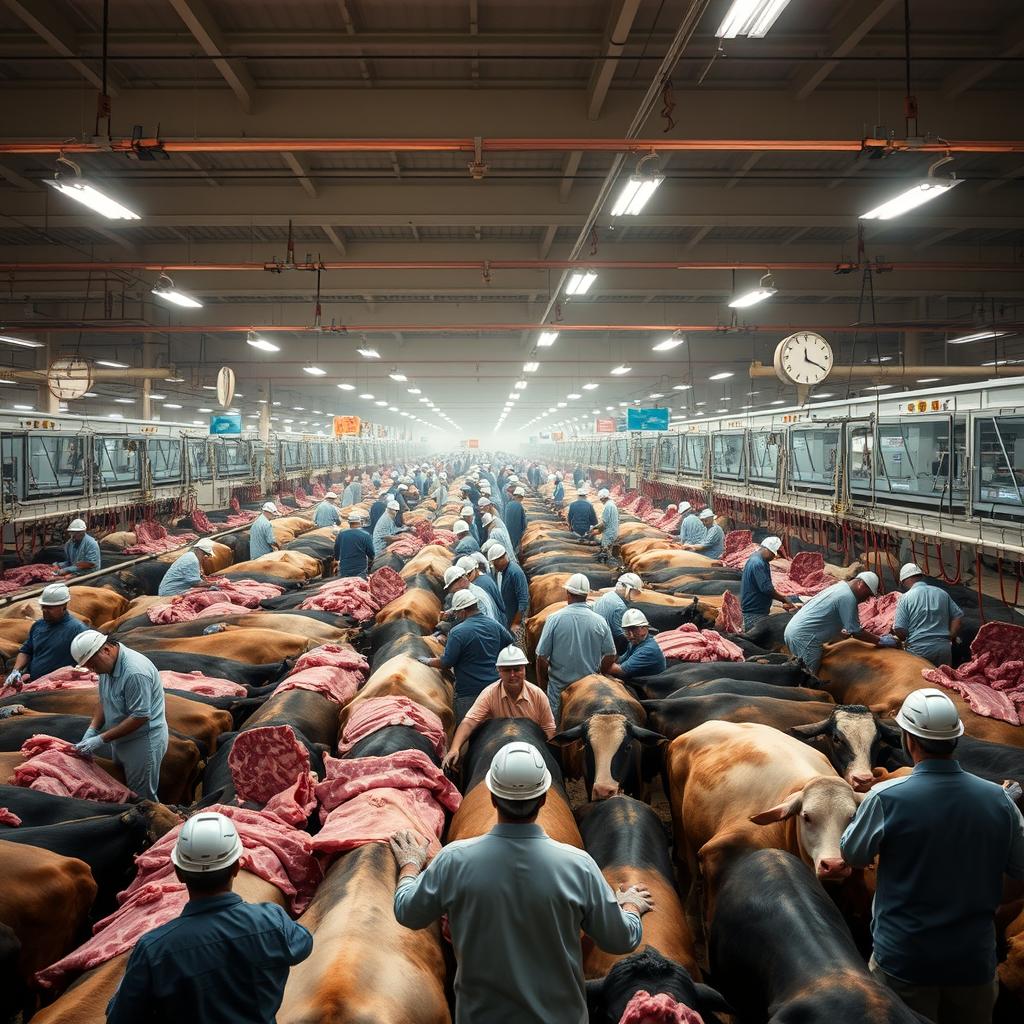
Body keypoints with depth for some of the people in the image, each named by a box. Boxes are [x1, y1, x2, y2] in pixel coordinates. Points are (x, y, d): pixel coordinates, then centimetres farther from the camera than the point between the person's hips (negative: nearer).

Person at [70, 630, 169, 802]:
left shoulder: (135, 672, -29)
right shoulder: (107, 665, 0)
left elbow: (140, 717, -27)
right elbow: (104, 702, 12)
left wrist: (102, 739, -22)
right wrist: (92, 730, -4)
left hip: (143, 742, -9)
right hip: (122, 740, 9)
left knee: (141, 799, 2)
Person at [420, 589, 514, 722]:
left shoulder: (458, 632, -17)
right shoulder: (494, 624, 3)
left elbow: (446, 663, -13)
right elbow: (511, 644, 17)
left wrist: (428, 661, 4)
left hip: (469, 694, -6)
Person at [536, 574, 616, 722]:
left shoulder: (554, 619, -11)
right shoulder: (599, 621, -5)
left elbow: (541, 657, -9)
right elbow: (610, 656, 1)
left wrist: (542, 686, 3)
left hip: (559, 687, -2)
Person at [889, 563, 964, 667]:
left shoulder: (905, 598, -5)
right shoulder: (942, 593, 8)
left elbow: (899, 630, -9)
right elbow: (958, 617, 10)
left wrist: (904, 640, 11)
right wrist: (950, 637, 13)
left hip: (918, 651, -4)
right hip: (944, 649, 4)